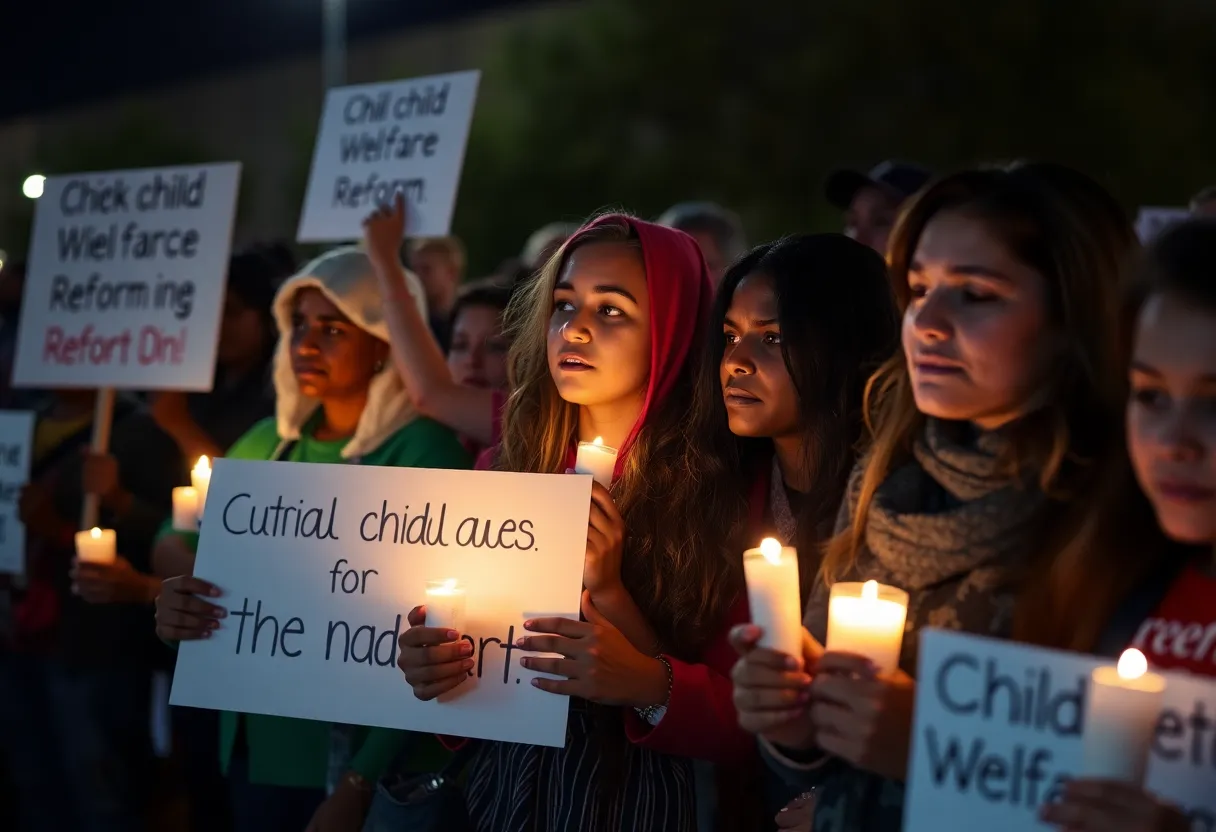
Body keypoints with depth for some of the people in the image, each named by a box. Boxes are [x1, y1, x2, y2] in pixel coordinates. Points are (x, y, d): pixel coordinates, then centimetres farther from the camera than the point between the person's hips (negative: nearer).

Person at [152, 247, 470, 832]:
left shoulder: (421, 452, -12)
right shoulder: (268, 443, 6)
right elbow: (184, 548, 14)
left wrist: (361, 784, -21)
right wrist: (179, 609, -9)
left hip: (356, 764, -6)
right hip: (252, 754, 6)